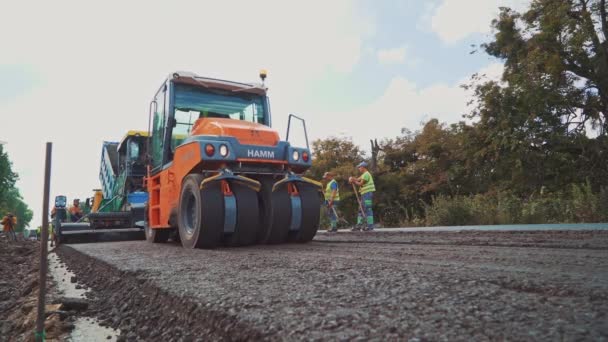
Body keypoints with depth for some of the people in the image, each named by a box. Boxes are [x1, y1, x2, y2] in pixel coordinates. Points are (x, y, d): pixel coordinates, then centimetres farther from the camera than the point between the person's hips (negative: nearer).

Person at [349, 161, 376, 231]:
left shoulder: (366, 174, -11)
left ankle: (370, 226, -11)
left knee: (368, 209, -11)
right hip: (365, 194, 11)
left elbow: (361, 184, -13)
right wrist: (352, 179, -5)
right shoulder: (364, 174, 22)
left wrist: (354, 182, 1)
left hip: (368, 193, -11)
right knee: (361, 209, 13)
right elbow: (357, 179, 14)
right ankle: (359, 224, 19)